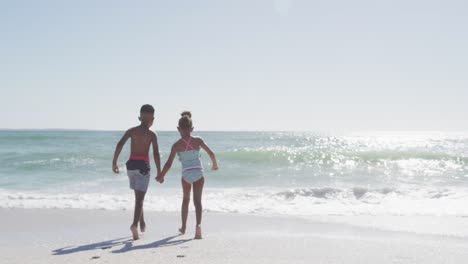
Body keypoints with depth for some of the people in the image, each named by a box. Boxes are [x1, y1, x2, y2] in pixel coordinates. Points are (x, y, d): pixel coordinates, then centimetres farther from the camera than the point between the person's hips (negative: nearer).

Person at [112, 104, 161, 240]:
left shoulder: (131, 131, 7)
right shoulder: (152, 134, -2)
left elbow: (120, 145, -5)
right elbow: (156, 153, -10)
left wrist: (114, 163, -3)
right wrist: (159, 172, -6)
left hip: (131, 164, 4)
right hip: (143, 165, -4)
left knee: (139, 195, 22)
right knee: (140, 198, -6)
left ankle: (142, 223, 30)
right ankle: (135, 224, -25)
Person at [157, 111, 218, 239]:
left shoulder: (177, 145, -5)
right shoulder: (198, 140, -1)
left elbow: (168, 164, -6)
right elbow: (211, 153, 7)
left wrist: (161, 176, 9)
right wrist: (215, 165, 26)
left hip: (186, 174, 0)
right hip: (199, 173, 0)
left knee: (186, 199, 21)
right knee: (197, 201, 1)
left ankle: (183, 227, 32)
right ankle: (198, 224, -22)